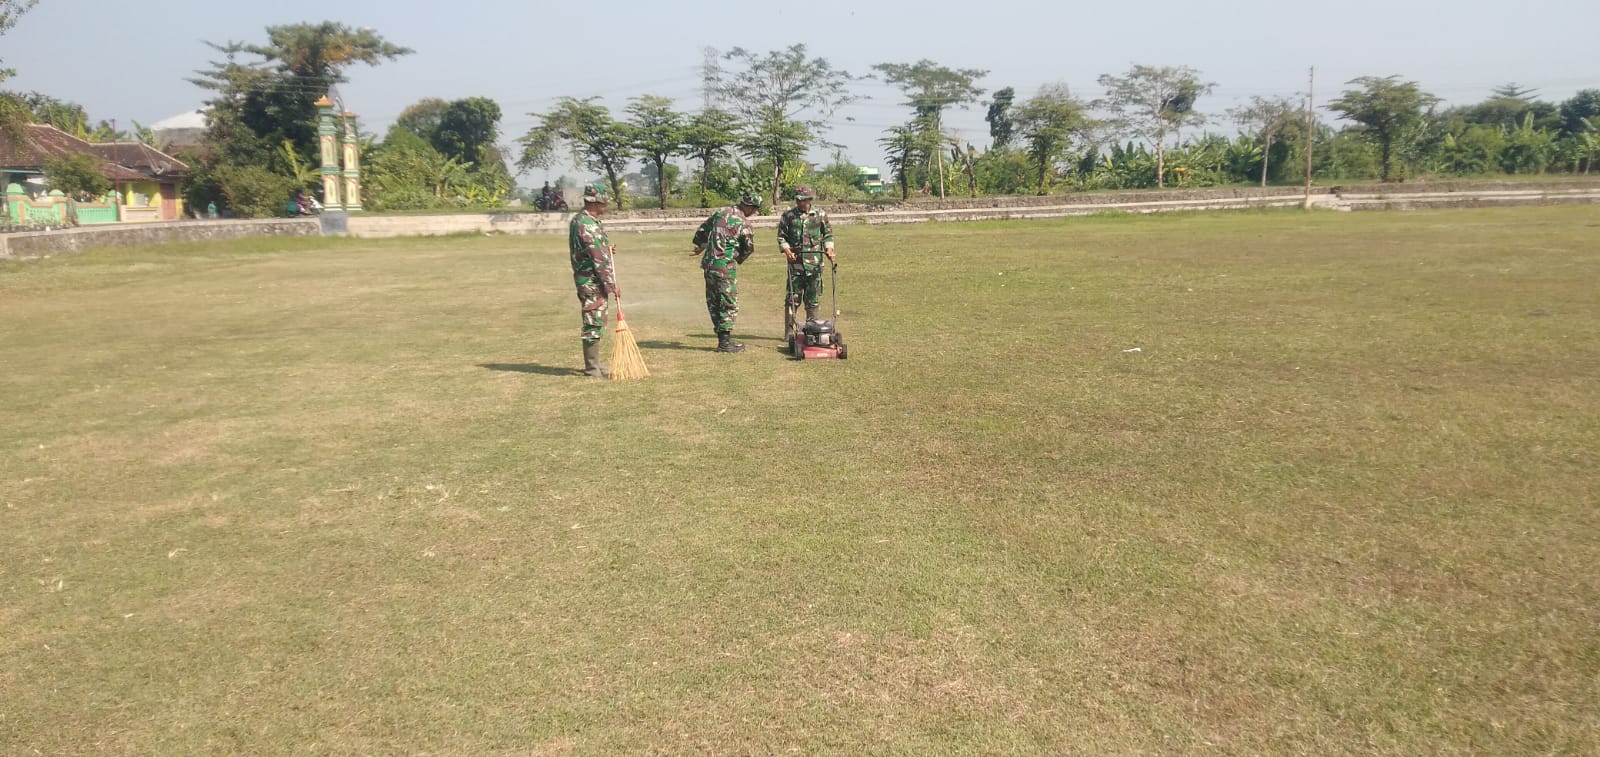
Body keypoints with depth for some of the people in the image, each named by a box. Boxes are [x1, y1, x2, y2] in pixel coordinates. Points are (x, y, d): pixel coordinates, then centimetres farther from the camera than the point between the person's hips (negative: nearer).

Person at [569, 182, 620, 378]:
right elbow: (599, 259, -21)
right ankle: (592, 368, 2)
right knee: (594, 324, -4)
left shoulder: (578, 219, 12)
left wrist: (606, 249, 10)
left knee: (595, 323, 16)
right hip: (593, 281, -10)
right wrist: (611, 284, -16)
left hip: (586, 280, 10)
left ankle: (593, 364, 24)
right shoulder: (588, 225, -20)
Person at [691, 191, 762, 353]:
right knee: (729, 304, 0)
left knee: (714, 303, 12)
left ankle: (722, 338, 20)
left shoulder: (720, 212, 9)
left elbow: (702, 230, 21)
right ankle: (725, 342, 1)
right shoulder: (742, 223, -12)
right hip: (725, 266, -8)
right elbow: (749, 248, -2)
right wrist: (738, 259, 18)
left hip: (708, 264, 8)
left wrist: (700, 246, 40)